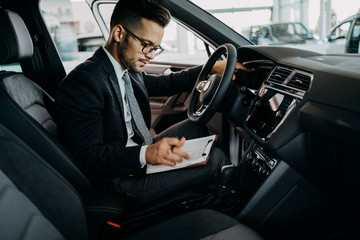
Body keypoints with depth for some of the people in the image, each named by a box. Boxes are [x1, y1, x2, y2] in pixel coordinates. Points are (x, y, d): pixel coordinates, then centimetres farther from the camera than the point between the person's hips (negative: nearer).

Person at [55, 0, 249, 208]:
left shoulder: (130, 70, 4)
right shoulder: (82, 83, -22)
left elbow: (165, 84, 20)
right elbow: (89, 156, -27)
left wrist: (213, 68, 13)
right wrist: (146, 154, -41)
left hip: (143, 153, 10)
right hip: (121, 179, -9)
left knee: (195, 126, 16)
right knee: (216, 160, -14)